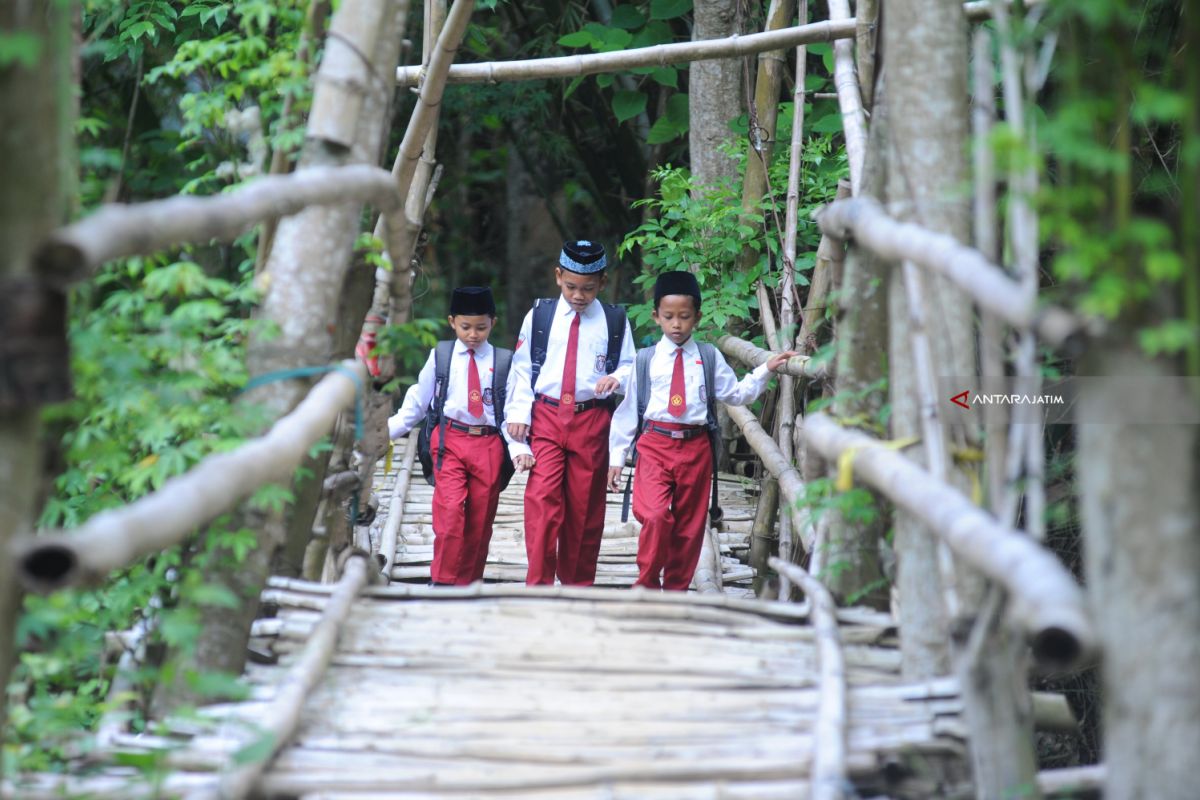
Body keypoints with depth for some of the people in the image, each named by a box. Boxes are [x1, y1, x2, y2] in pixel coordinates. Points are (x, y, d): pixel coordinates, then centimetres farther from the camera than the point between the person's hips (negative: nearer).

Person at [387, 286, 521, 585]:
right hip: (449, 440, -1)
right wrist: (388, 429, 0)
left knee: (480, 520, 5)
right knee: (450, 510, -16)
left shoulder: (503, 361, 6)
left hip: (489, 444, 1)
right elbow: (417, 402, 10)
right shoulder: (441, 356, 6)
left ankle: (469, 584, 15)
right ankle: (444, 582, -9)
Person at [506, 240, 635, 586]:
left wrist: (618, 378, -16)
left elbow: (629, 365, 7)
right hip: (546, 417, -1)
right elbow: (522, 368, 7)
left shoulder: (615, 321, 6)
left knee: (585, 506, 6)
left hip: (592, 422, 1)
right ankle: (538, 584, -10)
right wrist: (519, 413, -2)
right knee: (542, 499, -12)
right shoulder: (539, 315, 6)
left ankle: (578, 585, 17)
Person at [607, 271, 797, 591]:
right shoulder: (646, 360, 5)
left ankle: (676, 591, 19)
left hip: (695, 447, 2)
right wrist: (616, 456, 6)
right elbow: (628, 408, 7)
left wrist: (765, 370, 2)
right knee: (655, 516, -20)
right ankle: (647, 586, -4)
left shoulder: (710, 358, 9)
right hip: (654, 444, -2)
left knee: (689, 526, 7)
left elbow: (736, 394, 13)